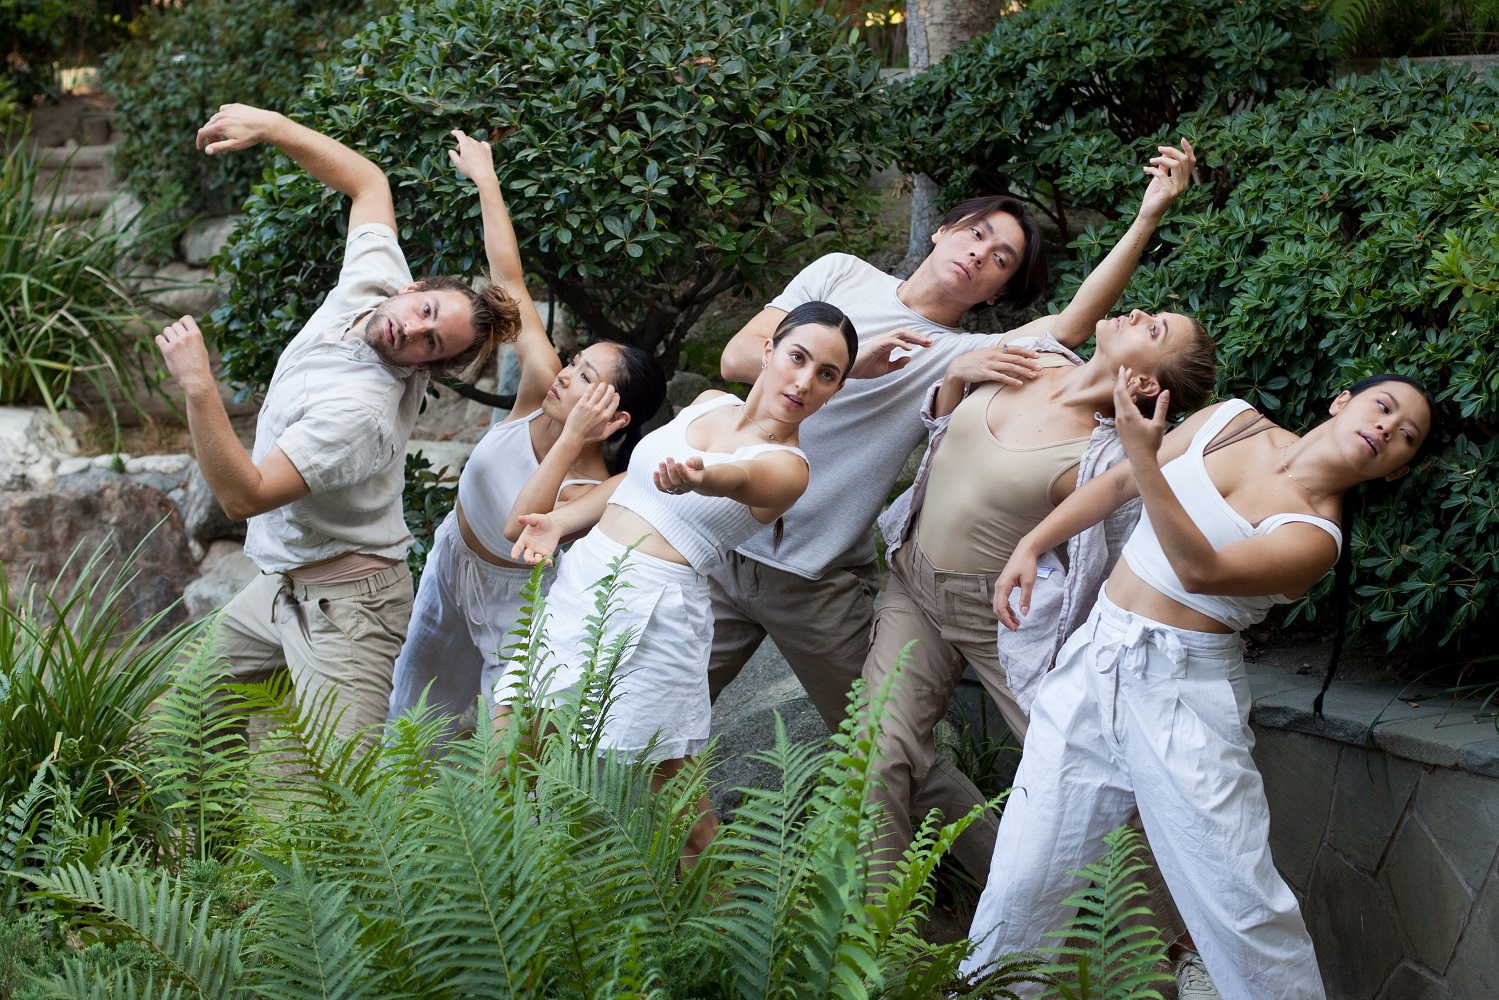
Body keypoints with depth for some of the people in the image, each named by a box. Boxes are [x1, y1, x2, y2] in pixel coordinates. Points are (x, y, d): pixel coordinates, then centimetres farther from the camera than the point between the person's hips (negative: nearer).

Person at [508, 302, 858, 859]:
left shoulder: (785, 467, -9)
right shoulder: (710, 404, 12)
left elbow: (737, 478, -32)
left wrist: (696, 478, -54)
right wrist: (561, 521, 10)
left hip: (652, 615, -7)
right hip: (576, 586, 7)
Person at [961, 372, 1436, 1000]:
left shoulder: (1316, 536, -7)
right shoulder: (1231, 421, 8)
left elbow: (1201, 570, -23)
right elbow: (1117, 484, 19)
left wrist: (1144, 456, -32)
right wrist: (1030, 545, 12)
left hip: (1186, 691, -4)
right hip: (1095, 663, 4)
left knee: (1241, 902, -7)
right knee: (1023, 877, 2)